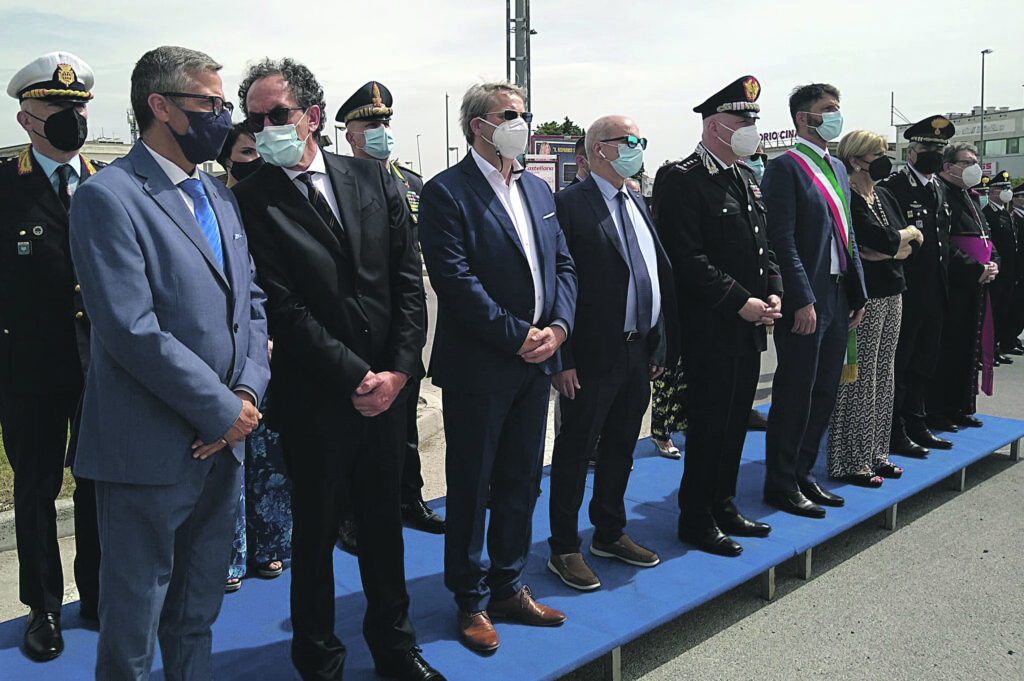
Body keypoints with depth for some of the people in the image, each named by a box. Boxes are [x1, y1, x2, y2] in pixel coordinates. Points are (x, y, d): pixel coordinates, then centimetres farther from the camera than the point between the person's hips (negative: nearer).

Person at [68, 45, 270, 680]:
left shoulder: (220, 195, 13)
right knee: (132, 628, 9)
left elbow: (251, 303, 12)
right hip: (151, 452, -7)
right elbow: (132, 331, -20)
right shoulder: (108, 197, -12)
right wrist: (222, 411, -16)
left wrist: (248, 392, -4)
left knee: (198, 614, 21)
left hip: (223, 440, 7)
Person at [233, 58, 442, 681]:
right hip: (315, 396, -3)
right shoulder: (253, 200, -7)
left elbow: (408, 280, 3)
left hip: (387, 387, 4)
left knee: (384, 516, 16)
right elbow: (284, 309, -13)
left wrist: (399, 369, -6)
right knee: (316, 528, 11)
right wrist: (356, 377, -15)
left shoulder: (374, 180, 5)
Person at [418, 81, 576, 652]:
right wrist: (518, 336, -17)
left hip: (535, 365, 7)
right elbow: (456, 280, -18)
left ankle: (509, 587, 33)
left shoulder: (538, 189, 14)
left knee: (522, 482, 16)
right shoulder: (447, 193, -10)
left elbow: (564, 265, 12)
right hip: (478, 368, -7)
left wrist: (558, 326, -5)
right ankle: (472, 600, 23)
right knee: (472, 489, 7)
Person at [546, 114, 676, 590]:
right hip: (593, 355, -8)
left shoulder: (637, 203, 15)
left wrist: (660, 345, 12)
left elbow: (660, 274, 16)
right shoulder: (569, 205, -11)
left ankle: (610, 533, 35)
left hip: (640, 352, 8)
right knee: (576, 452, 5)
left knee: (621, 448, 18)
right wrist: (562, 359, -18)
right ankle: (564, 549, 19)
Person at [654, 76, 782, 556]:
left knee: (736, 420, 15)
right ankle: (696, 521, 14)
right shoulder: (682, 179, -12)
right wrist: (740, 303, -19)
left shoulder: (746, 178, 16)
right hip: (710, 331, -8)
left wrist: (774, 292, 3)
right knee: (709, 424, 0)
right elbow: (688, 260, -19)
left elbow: (763, 245, 19)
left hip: (749, 328, 9)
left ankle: (723, 507, 29)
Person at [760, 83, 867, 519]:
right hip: (805, 302, -9)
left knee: (824, 393, 14)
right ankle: (781, 486, 12)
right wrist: (803, 300, -20)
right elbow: (783, 241, -17)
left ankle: (802, 475, 26)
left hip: (838, 299, 9)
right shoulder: (786, 168, -10)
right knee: (794, 396, 0)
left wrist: (858, 293, 13)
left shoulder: (836, 169, 18)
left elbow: (847, 237, 19)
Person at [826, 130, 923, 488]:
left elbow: (914, 243, 11)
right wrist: (908, 233, -2)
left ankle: (875, 454, 22)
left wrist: (886, 251, -10)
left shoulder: (884, 197, 16)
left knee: (882, 378, 12)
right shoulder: (847, 200, -11)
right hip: (862, 297, -9)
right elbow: (879, 238, -22)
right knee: (859, 381, -5)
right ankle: (850, 462, 4)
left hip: (891, 295, 9)